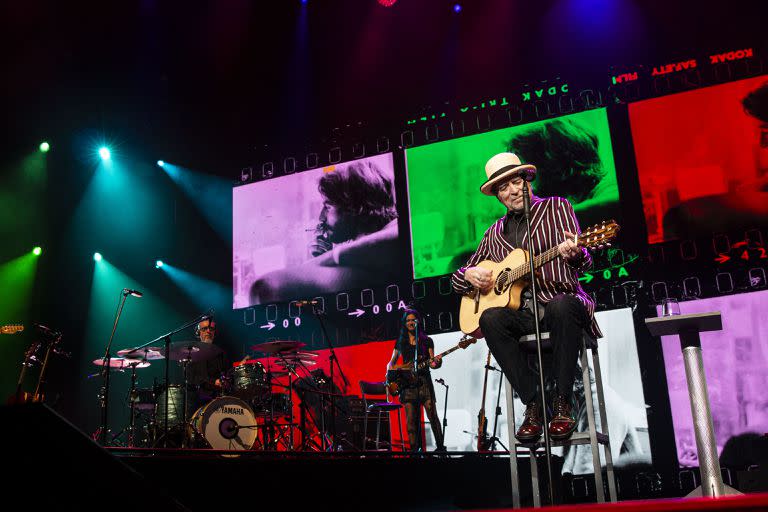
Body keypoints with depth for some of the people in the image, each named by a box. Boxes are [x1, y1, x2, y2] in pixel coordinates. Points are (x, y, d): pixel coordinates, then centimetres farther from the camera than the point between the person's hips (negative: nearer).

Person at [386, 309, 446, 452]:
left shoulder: (427, 341, 9)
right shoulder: (400, 342, 15)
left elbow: (431, 364, 4)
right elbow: (392, 361, 20)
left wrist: (437, 363, -19)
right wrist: (390, 368, -2)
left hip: (424, 381, -2)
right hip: (407, 383, 2)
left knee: (432, 416, -10)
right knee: (411, 420, -2)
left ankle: (440, 447, -3)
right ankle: (415, 448, 2)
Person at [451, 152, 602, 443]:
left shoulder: (557, 208, 9)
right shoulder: (495, 233, 19)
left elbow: (583, 263, -6)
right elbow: (458, 279, 24)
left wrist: (574, 254, -31)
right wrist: (470, 274, -1)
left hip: (561, 300, -3)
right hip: (520, 311, 3)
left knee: (562, 307, -38)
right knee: (490, 319, -29)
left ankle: (562, 404, -25)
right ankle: (533, 403, -22)